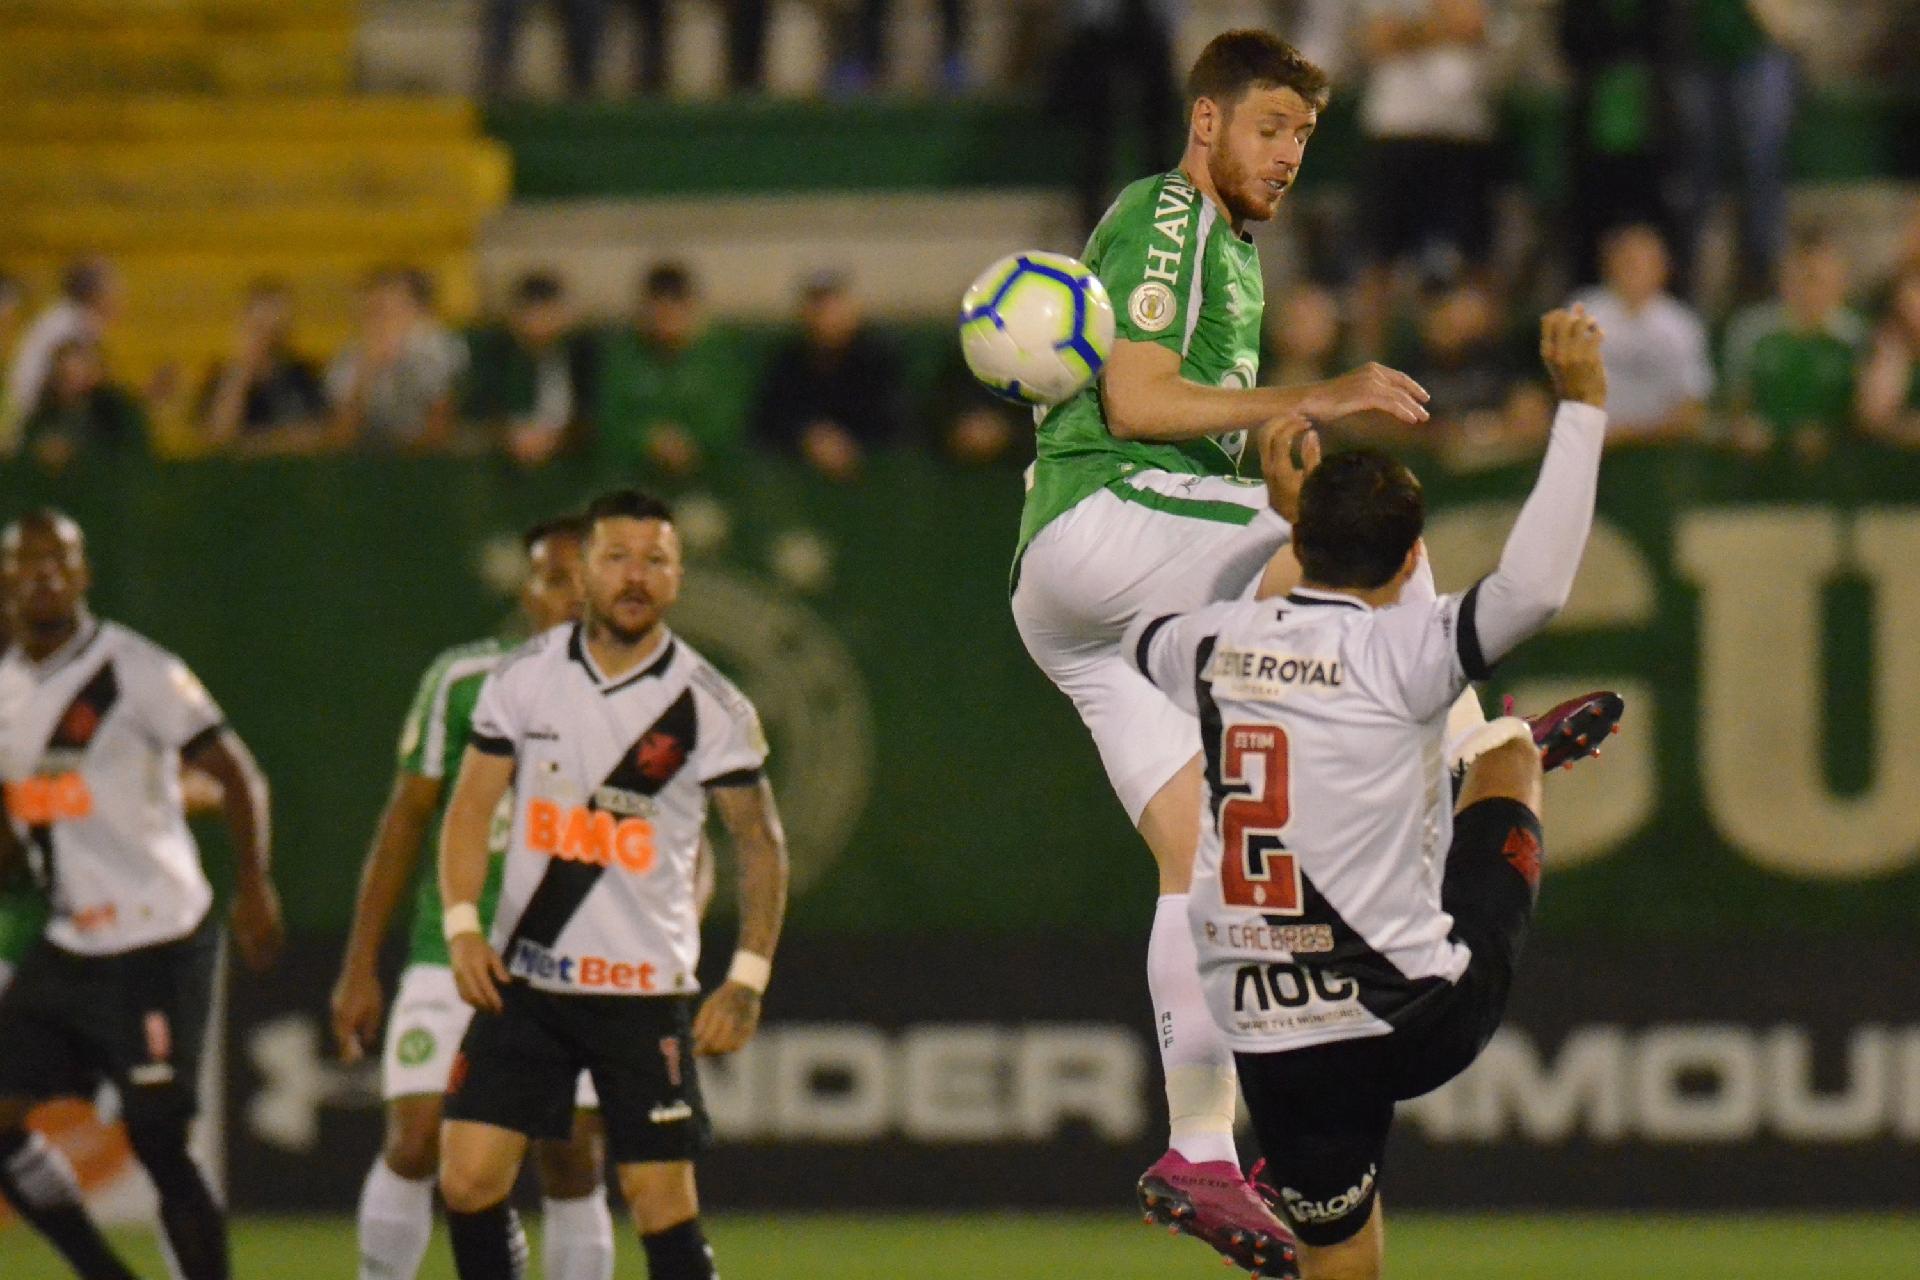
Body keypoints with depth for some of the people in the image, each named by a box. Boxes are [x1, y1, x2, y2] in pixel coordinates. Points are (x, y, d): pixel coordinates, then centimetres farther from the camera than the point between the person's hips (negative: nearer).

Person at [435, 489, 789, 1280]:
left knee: (662, 1205, -5)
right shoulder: (524, 679, 2)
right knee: (468, 1178, -5)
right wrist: (462, 925, -9)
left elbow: (760, 844, 0)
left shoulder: (710, 708, -5)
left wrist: (747, 980, -9)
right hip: (522, 978, 2)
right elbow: (470, 807, 5)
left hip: (646, 991, -2)